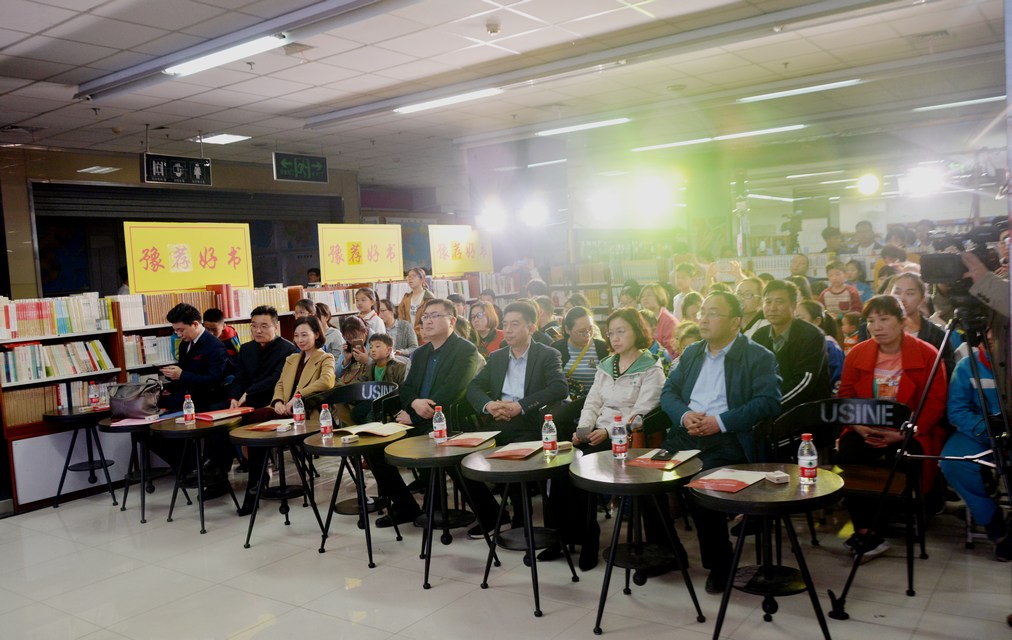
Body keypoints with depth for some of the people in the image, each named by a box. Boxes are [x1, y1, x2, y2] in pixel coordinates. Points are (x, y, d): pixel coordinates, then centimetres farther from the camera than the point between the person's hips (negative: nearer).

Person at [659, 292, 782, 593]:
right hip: (684, 434, 6)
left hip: (727, 439, -5)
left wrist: (720, 421, -17)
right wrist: (684, 415, -6)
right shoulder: (691, 353, 21)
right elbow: (668, 392, 17)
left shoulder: (759, 357, 3)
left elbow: (768, 401, -9)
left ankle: (718, 565, -6)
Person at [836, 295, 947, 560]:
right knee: (847, 454, -28)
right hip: (865, 431, 2)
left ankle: (867, 531, -15)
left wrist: (901, 433, -20)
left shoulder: (927, 355, -1)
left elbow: (935, 404, -6)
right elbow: (845, 398, 8)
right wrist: (859, 426, -13)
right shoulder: (856, 354, 9)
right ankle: (866, 531, -19)